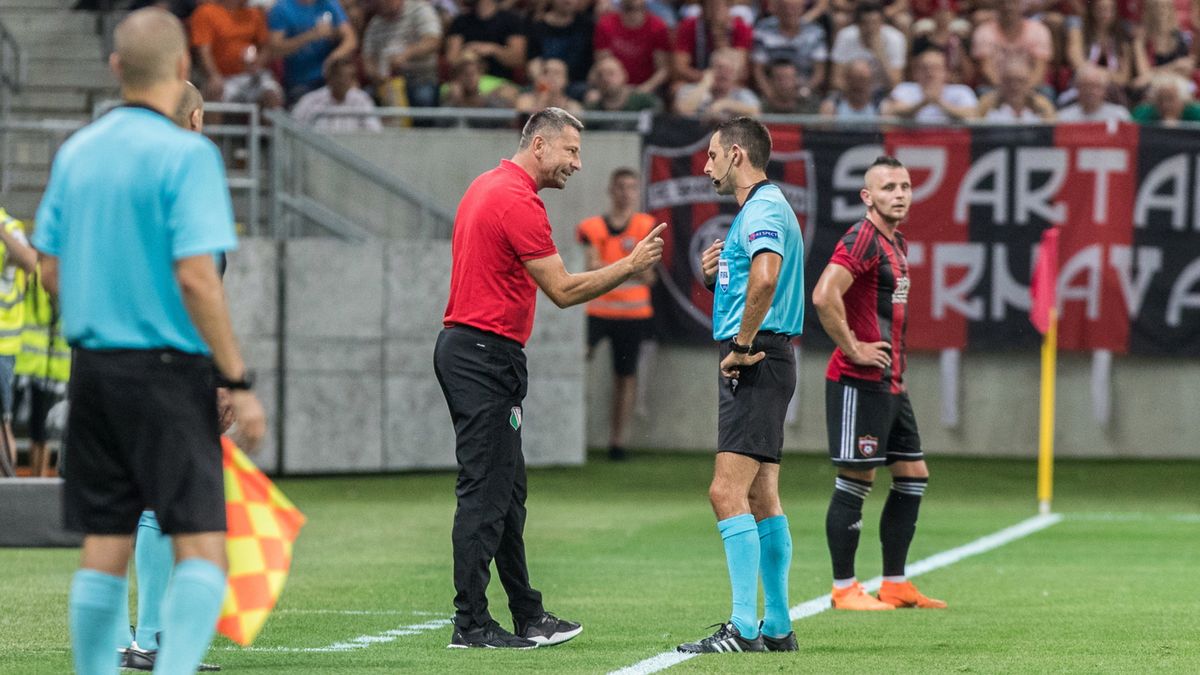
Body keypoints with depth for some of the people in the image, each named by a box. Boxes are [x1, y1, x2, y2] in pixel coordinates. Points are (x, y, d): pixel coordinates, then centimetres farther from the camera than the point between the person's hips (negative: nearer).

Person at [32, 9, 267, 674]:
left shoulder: (77, 151, 8)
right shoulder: (187, 153, -11)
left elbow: (51, 270, 12)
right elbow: (194, 276, -17)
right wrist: (239, 382, -13)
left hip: (92, 367, 6)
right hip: (168, 369, -6)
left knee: (103, 546, 11)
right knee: (201, 547, -7)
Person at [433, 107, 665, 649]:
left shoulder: (487, 187, 16)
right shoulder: (518, 201, -15)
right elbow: (563, 290, -17)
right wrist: (630, 265, -11)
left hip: (463, 346, 11)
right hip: (486, 355, -11)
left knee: (506, 490, 13)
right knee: (485, 492, -8)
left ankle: (527, 615, 18)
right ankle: (470, 623, -7)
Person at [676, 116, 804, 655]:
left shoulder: (764, 211, -14)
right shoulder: (758, 210, 20)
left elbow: (766, 276, -33)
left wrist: (743, 345, -24)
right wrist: (715, 277, 8)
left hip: (756, 365, -11)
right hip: (757, 367, 11)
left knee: (727, 493, -16)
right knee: (761, 499, 12)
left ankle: (743, 629, -19)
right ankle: (777, 627, 15)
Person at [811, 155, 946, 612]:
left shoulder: (897, 244, 16)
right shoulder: (862, 240, -14)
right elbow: (824, 296, -28)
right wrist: (852, 348, -21)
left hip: (891, 382, 10)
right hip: (859, 383, -10)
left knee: (912, 476, 11)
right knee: (855, 481, -5)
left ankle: (895, 585, 16)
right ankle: (844, 589, 2)